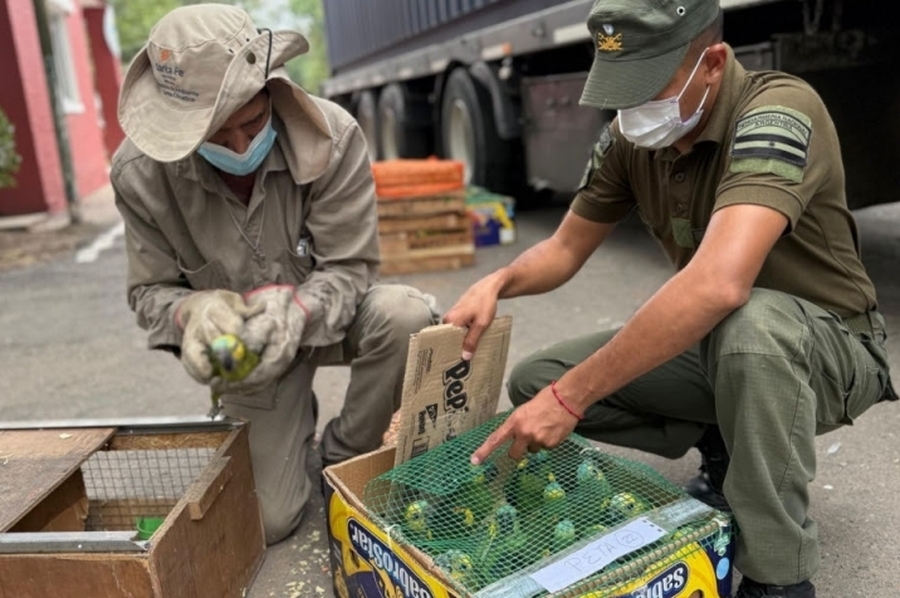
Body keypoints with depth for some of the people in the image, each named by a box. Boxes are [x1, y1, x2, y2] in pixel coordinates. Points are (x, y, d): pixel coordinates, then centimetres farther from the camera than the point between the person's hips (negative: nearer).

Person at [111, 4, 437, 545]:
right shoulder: (141, 171, -20)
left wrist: (298, 309, -41)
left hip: (326, 315, 0)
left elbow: (350, 268, -20)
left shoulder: (332, 135, -24)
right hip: (246, 344, 1)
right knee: (266, 522, -4)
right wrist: (193, 311, -34)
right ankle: (293, 424, 32)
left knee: (408, 315, -35)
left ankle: (344, 459, -6)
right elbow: (151, 291, -10)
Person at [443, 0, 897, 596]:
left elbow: (718, 284, -44)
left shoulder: (777, 111, -28)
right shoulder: (629, 138, -6)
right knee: (535, 380, -5)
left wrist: (570, 396, -41)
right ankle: (725, 449, 8)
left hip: (831, 346, -6)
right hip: (714, 345, 6)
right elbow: (566, 249, 4)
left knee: (748, 323, -42)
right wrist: (497, 282, -19)